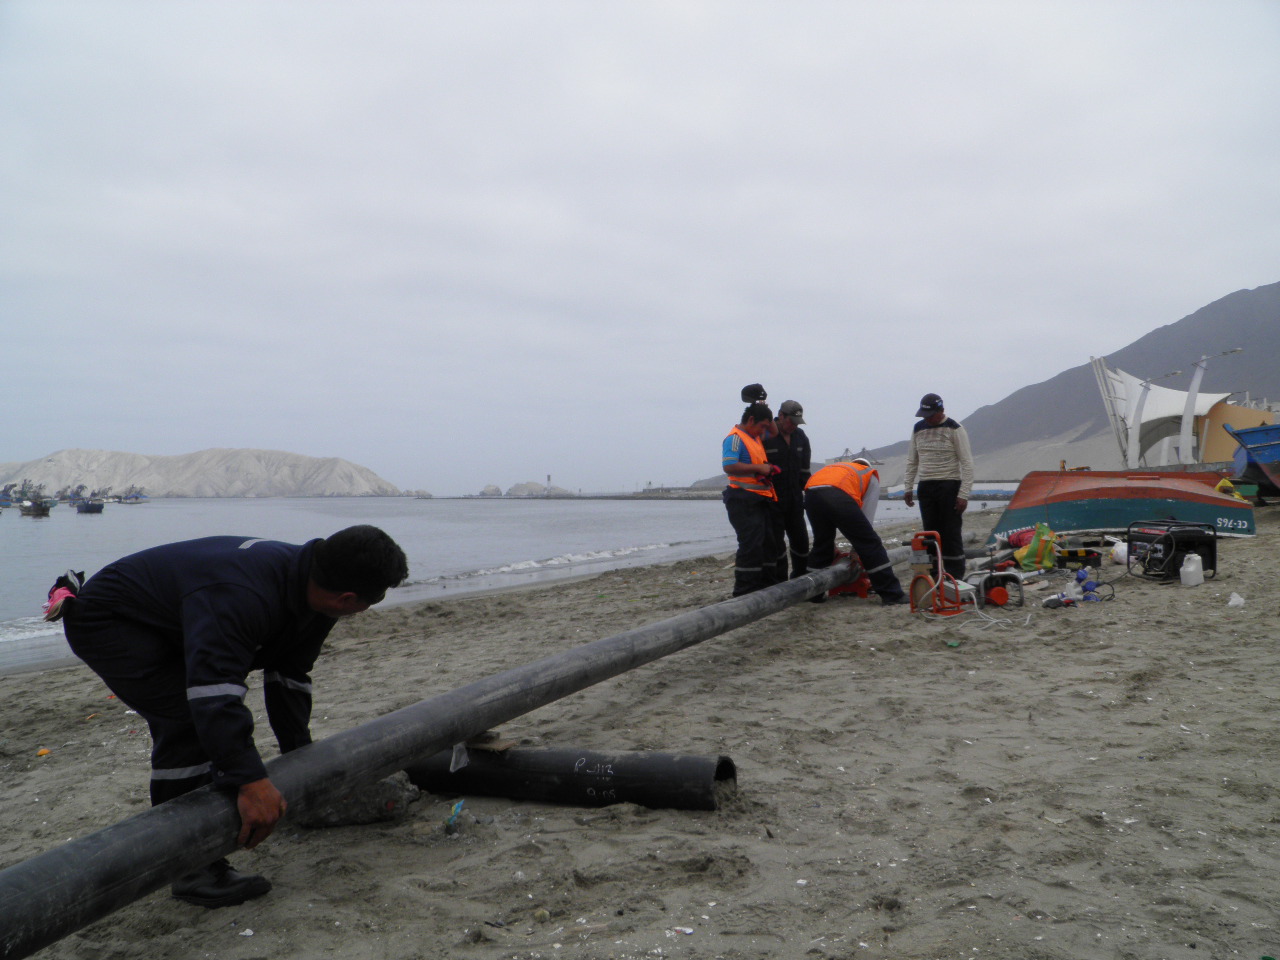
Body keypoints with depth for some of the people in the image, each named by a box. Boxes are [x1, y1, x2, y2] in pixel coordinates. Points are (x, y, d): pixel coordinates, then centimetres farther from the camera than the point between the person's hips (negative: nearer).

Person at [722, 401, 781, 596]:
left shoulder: (756, 437, 18)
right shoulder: (735, 438, -12)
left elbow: (774, 433, 36)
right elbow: (729, 466, -24)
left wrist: (768, 417, 17)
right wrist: (758, 468, -21)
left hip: (760, 498, 10)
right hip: (744, 500, -10)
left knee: (768, 542, 14)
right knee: (751, 544, -12)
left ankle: (766, 585, 23)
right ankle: (744, 591, -7)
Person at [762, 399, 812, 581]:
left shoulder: (800, 437, 9)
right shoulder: (764, 436, -13)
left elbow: (804, 469, 16)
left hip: (795, 499, 6)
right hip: (773, 500, -6)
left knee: (800, 539, 12)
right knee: (776, 542, -2)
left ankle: (802, 578, 25)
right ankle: (779, 582, 5)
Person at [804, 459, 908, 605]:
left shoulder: (833, 468, 43)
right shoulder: (871, 476, 32)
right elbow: (867, 514, 24)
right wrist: (856, 549, 31)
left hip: (811, 494, 5)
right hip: (839, 496, -5)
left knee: (821, 543, 24)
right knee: (870, 544, 5)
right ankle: (891, 594, 6)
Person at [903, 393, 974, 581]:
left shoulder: (954, 429, -8)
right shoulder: (918, 429, 9)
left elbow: (967, 463, -9)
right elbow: (912, 461, 17)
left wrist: (964, 493, -13)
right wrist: (908, 488, 13)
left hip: (949, 487, -5)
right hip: (926, 487, 5)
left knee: (951, 534, -5)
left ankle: (955, 577, 0)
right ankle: (934, 574, 13)